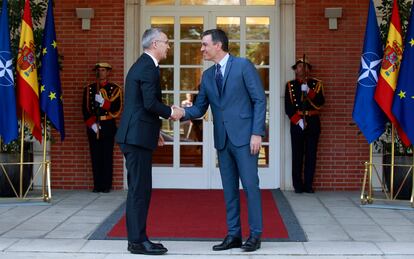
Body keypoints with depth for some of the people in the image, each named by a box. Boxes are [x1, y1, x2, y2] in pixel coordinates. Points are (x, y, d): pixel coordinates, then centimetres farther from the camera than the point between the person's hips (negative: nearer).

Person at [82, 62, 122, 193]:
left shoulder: (115, 89, 6)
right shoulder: (89, 89, 12)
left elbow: (117, 108, -3)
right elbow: (85, 109, 5)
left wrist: (103, 102, -17)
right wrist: (91, 123, -7)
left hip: (108, 126, -2)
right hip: (93, 126, 2)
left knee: (107, 156, -3)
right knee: (95, 156, 1)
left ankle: (106, 185, 1)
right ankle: (97, 185, 6)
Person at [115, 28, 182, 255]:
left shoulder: (141, 65, 19)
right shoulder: (148, 68, -13)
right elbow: (150, 103, -22)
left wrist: (154, 130, 22)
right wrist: (170, 113, -6)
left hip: (135, 135, 10)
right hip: (138, 136, -10)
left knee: (139, 189, 12)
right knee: (140, 189, -6)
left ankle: (136, 238, 18)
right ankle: (138, 241, -2)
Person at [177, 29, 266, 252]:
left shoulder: (243, 65, -4)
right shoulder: (207, 76, 13)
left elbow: (259, 100, -7)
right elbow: (199, 108, 12)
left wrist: (257, 133, -14)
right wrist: (182, 113, -9)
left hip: (244, 137, -6)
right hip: (222, 140, 6)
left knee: (250, 185, -3)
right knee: (229, 189, 9)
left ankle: (255, 235, 6)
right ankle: (233, 235, 16)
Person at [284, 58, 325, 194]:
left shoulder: (316, 84, 10)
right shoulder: (290, 85, 8)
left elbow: (320, 102, -3)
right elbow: (288, 106, 1)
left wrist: (308, 91, -15)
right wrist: (297, 120, -11)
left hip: (313, 123, 1)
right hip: (296, 123, -1)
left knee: (311, 155, 0)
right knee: (297, 155, -3)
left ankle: (308, 185, 5)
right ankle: (298, 185, 2)